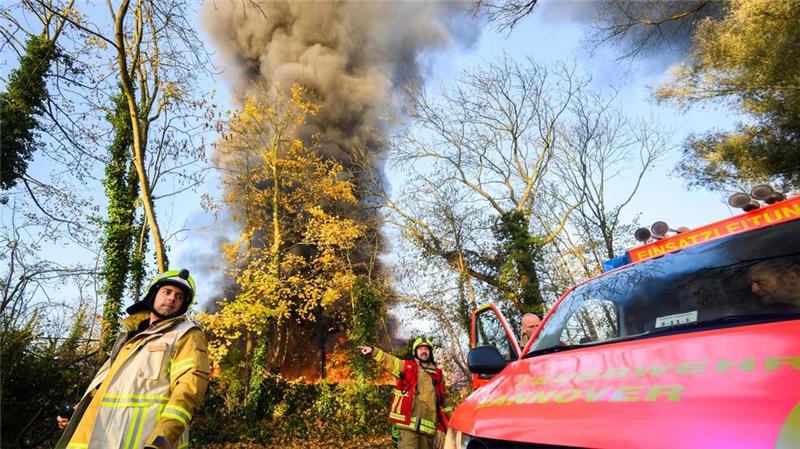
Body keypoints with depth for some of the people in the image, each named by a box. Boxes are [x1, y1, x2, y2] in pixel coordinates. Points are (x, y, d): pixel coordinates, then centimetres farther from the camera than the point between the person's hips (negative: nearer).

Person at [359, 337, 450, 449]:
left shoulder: (438, 374, 14)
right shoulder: (407, 366, 9)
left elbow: (443, 400, 19)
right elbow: (387, 360, 2)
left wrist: (449, 422, 19)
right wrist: (373, 351, -15)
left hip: (428, 426, 3)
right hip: (409, 422, -3)